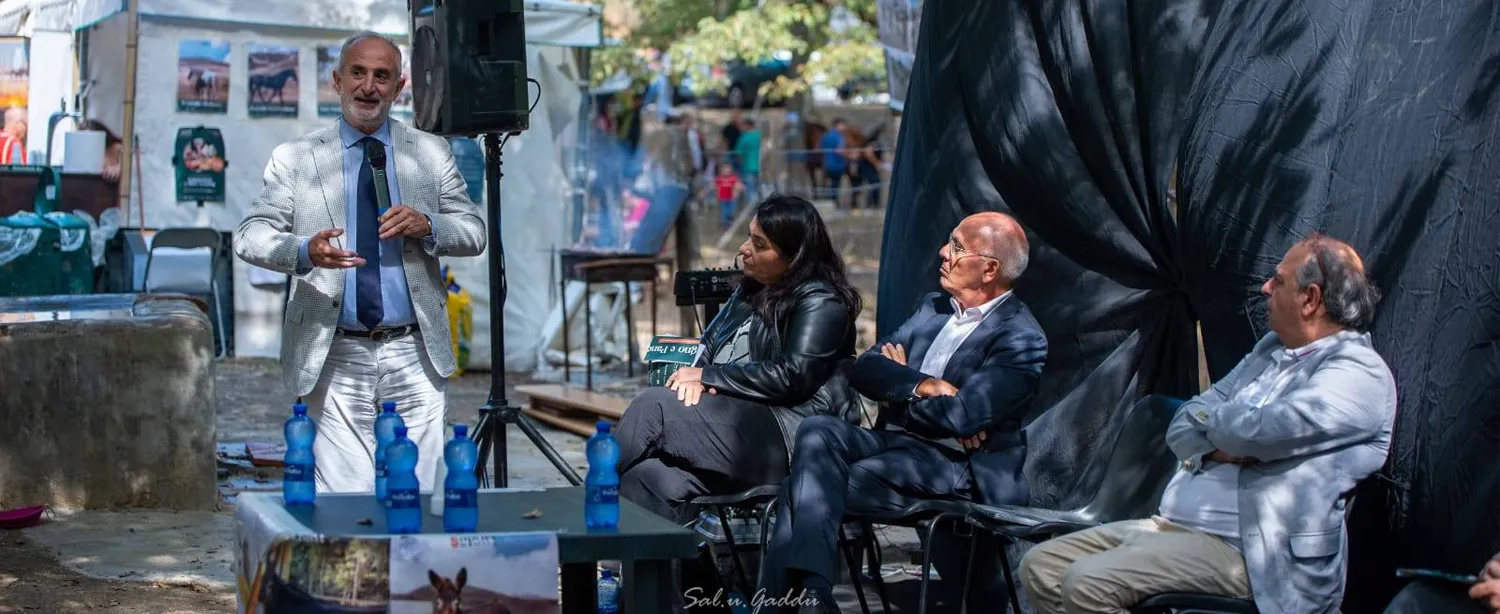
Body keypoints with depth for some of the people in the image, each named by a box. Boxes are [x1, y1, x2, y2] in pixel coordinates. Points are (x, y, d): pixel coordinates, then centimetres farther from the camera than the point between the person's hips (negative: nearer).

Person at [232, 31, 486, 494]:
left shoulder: (432, 154, 11)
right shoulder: (294, 159, 5)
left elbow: (474, 233, 10)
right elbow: (249, 237, -3)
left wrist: (427, 226, -12)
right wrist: (304, 250, -24)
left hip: (414, 356, 2)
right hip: (336, 361, -1)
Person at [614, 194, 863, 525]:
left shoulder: (822, 304, -4)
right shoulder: (751, 290, 23)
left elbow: (790, 377, -14)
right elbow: (710, 344, 22)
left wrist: (708, 375, -8)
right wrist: (694, 377, -3)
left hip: (782, 439, -7)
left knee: (653, 406, -22)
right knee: (649, 478, -25)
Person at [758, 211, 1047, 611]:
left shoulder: (1021, 339, -8)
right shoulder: (934, 307, 16)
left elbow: (960, 416, -20)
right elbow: (865, 369, 7)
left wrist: (898, 390, -3)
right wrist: (926, 385, -12)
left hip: (954, 467, -7)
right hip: (895, 443, 7)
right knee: (818, 433, -24)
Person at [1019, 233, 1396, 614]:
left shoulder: (1359, 372, -11)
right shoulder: (1272, 349, 17)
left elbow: (1254, 431, -25)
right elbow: (1181, 428, 13)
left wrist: (1208, 418, -2)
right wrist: (1221, 445, -10)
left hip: (1242, 550, -9)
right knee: (1040, 567, 2)